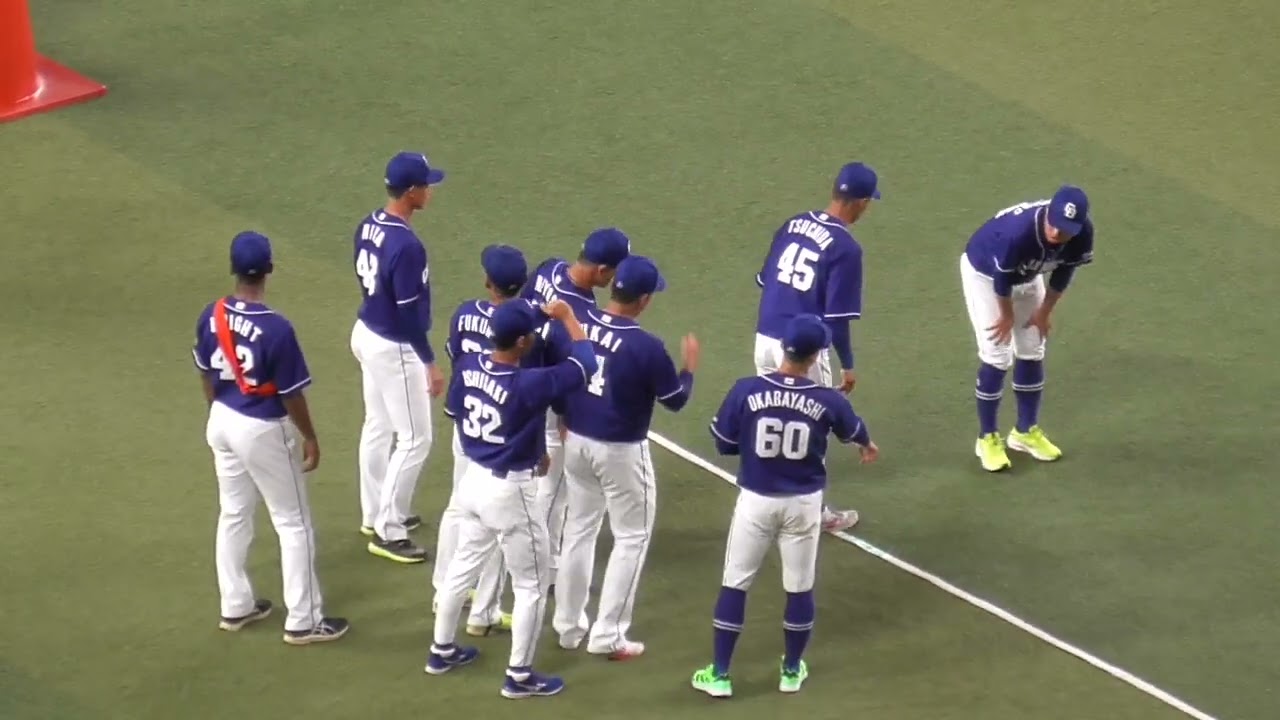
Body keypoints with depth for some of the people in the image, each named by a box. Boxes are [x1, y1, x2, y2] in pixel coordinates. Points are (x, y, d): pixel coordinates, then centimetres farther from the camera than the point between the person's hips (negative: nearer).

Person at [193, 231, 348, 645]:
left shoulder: (211, 317, -7)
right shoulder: (276, 329, -26)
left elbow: (205, 374, 7)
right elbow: (291, 394, -18)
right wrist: (310, 438, -4)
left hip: (222, 423, 7)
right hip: (263, 431, -6)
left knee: (233, 515, 21)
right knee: (293, 524, 6)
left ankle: (235, 607, 32)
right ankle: (303, 621, 12)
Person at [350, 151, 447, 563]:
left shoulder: (368, 226, -1)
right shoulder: (406, 245, -29)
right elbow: (409, 313, -25)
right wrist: (430, 363, -16)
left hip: (366, 334, 9)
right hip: (394, 349, -9)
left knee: (378, 428, 22)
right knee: (414, 439, 2)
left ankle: (375, 515, 35)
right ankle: (388, 533, 7)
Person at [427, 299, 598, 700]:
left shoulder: (467, 367, -7)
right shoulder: (528, 385, -28)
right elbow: (585, 364, -23)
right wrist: (566, 317, -9)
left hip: (473, 480, 7)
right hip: (509, 490, -7)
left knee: (463, 566, 25)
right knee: (532, 584, 9)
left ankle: (442, 651, 39)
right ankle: (519, 676, 15)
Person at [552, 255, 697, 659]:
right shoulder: (646, 347, -22)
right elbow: (675, 400, -10)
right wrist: (689, 366, 8)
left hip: (576, 442, 6)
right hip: (620, 451, -6)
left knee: (579, 529, 20)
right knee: (632, 537, 9)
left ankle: (568, 626, 28)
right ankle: (607, 635, 8)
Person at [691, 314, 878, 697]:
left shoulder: (747, 390, -15)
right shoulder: (827, 400, -11)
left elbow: (723, 443, -5)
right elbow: (853, 430, 13)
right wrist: (867, 446, 36)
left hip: (755, 501, 0)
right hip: (803, 504, 1)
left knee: (734, 584, 10)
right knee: (799, 588, 16)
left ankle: (719, 675, 13)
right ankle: (792, 670, 29)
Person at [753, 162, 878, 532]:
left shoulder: (792, 225, 4)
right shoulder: (845, 247, -16)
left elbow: (764, 281, 12)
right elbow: (836, 317, -16)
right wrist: (848, 365, -5)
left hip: (765, 339, 6)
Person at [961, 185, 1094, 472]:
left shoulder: (1083, 233, -29)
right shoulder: (1018, 231, -44)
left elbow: (1064, 270, -8)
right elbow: (1002, 277, -26)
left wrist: (1045, 311, 2)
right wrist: (1007, 315, -10)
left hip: (1027, 276, 6)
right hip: (984, 272, -6)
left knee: (1032, 353, 11)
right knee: (998, 357, -9)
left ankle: (1026, 431, 27)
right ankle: (988, 438, 6)